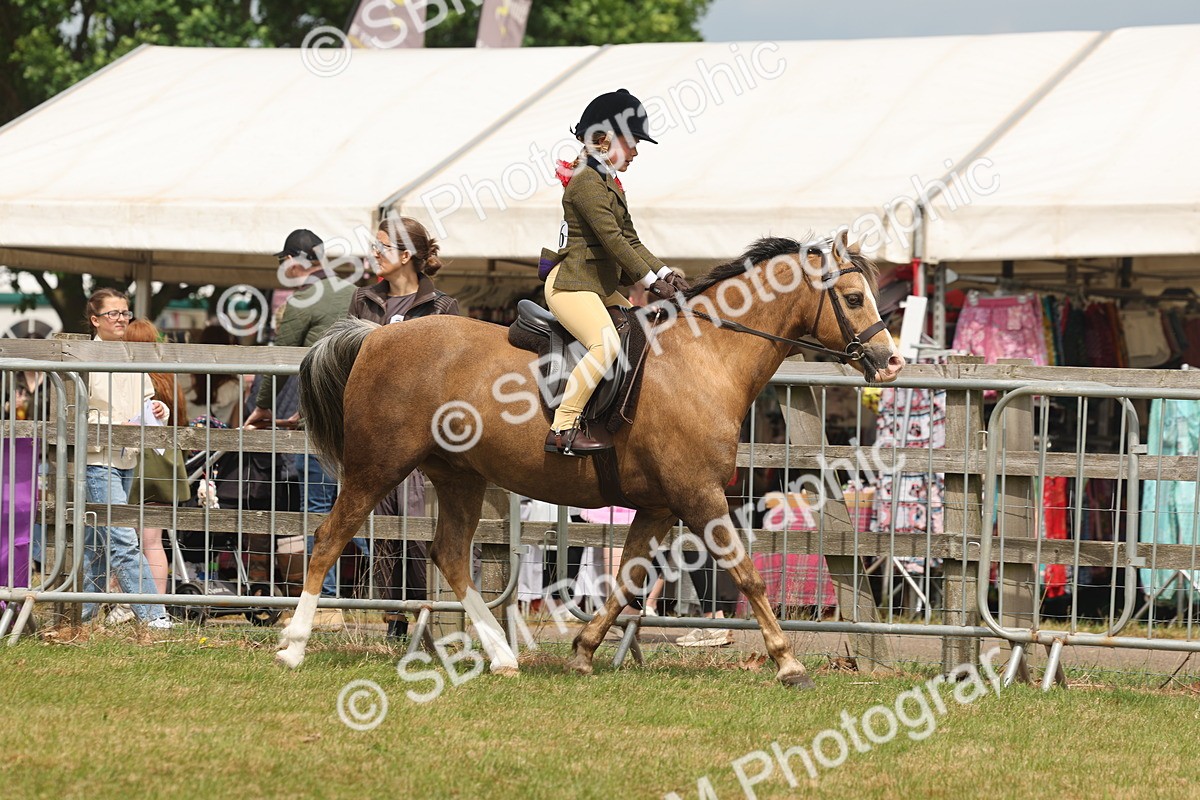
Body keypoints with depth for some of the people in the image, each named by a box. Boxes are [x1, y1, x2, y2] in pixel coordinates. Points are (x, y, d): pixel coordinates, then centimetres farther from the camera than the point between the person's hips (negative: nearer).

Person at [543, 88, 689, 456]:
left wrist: (665, 273, 7)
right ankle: (563, 429, -32)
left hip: (602, 287, 11)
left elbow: (631, 241, 20)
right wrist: (651, 280, -18)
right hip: (572, 284, -11)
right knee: (606, 345, -30)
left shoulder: (608, 184, 20)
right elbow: (613, 239, -19)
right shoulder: (586, 182, -13)